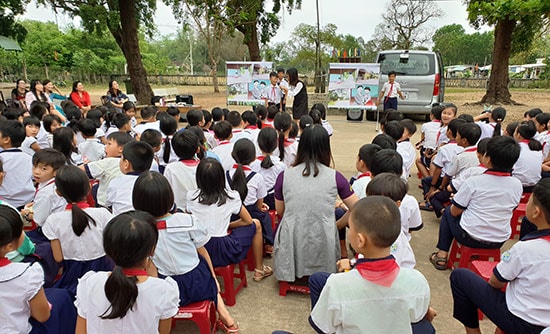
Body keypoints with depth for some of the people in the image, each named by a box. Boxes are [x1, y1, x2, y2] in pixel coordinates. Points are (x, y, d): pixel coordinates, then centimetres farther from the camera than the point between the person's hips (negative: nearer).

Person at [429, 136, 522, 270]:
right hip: (500, 241, 5)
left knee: (448, 212, 21)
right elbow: (509, 209, 11)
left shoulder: (474, 182, -19)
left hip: (470, 238, -4)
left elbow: (455, 212, -11)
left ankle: (442, 255, 18)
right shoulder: (517, 185, -7)